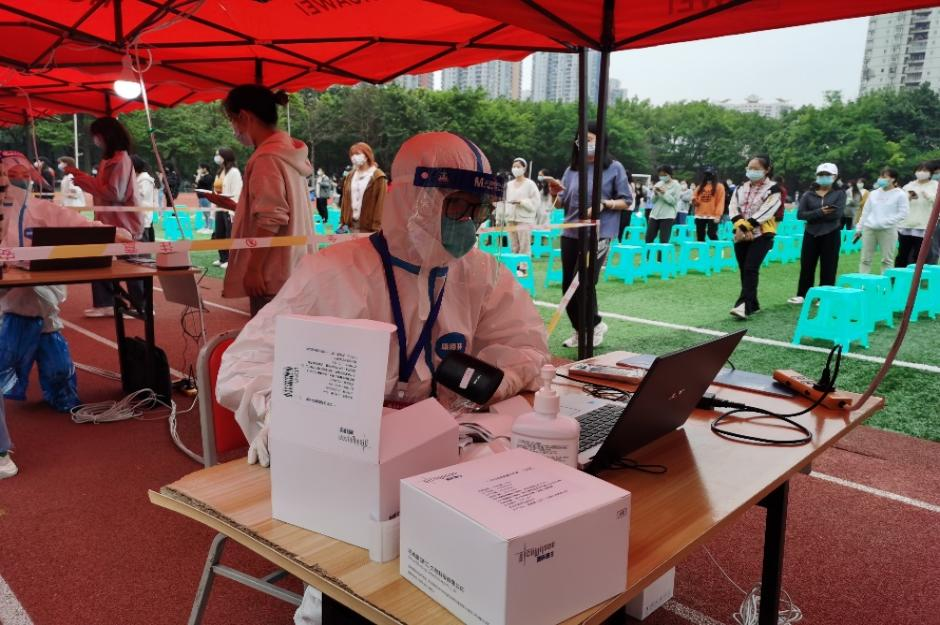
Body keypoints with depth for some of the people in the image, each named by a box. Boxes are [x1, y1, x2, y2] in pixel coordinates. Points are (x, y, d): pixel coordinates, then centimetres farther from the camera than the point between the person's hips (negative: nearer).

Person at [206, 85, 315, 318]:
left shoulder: (267, 158, -15)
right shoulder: (286, 150, 14)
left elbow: (271, 219, -20)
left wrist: (253, 268, -18)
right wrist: (234, 206, 23)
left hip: (271, 273, -10)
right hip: (290, 270, 10)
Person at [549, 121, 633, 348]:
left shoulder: (614, 168, -2)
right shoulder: (572, 169, 8)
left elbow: (627, 202, -1)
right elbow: (561, 204, 11)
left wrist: (603, 204, -16)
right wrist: (555, 193, -10)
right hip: (570, 234, 5)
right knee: (568, 285, 6)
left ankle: (594, 325, 16)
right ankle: (579, 329, 24)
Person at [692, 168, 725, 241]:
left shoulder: (719, 186, 3)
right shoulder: (700, 186, 16)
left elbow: (720, 202, -5)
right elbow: (695, 202, 19)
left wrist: (718, 214, -15)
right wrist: (694, 200, -7)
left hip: (712, 216, -5)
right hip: (700, 216, 5)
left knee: (712, 234, -12)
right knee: (700, 237, 7)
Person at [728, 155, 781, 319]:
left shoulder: (773, 189, -4)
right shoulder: (741, 188, 12)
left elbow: (765, 212, -15)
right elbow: (733, 207, 0)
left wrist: (745, 226, -19)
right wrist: (740, 226, -16)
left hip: (761, 235, -6)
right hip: (741, 235, 6)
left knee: (750, 269, -16)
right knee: (743, 270, 7)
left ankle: (744, 306, -21)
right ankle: (753, 304, 18)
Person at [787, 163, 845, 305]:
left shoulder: (839, 193, 0)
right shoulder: (808, 194, 4)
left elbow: (838, 213, -15)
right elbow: (800, 214, -7)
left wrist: (813, 216, -11)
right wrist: (820, 212, -19)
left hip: (831, 235, -2)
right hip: (811, 234, 2)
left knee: (828, 267, 3)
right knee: (806, 265, 5)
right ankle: (802, 294, 15)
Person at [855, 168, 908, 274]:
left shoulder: (900, 194, 0)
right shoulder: (874, 193, 13)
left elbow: (903, 213, -5)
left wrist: (885, 222, -14)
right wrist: (859, 228, 13)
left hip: (888, 230, -4)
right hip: (869, 228, 4)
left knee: (887, 259, -1)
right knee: (865, 258, 3)